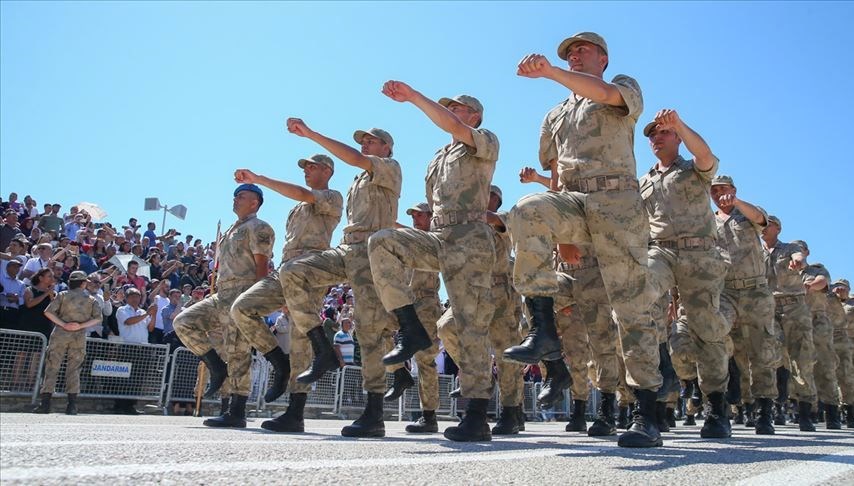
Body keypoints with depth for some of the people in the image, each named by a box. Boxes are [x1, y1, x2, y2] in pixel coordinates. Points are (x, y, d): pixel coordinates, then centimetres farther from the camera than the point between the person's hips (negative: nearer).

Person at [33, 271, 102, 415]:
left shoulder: (63, 295, 5)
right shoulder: (91, 299, 8)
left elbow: (48, 311, -6)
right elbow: (98, 318, -3)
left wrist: (63, 324, -7)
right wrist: (81, 326, -8)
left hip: (60, 334, -1)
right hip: (79, 336, 1)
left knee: (52, 367, 4)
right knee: (74, 369, 5)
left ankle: (45, 403, -1)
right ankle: (72, 405, 1)